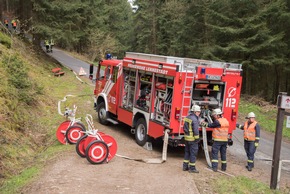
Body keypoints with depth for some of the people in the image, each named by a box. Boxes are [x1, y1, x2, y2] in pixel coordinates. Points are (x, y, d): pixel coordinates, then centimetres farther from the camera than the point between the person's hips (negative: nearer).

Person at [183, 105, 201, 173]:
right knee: (193, 153, 0)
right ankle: (192, 168, 6)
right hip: (192, 139, -9)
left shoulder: (187, 117, 8)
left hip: (187, 137, 9)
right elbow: (196, 130, -21)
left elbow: (184, 127, 16)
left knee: (187, 152, 17)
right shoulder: (194, 119, -19)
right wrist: (197, 138, -15)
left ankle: (185, 166, 23)